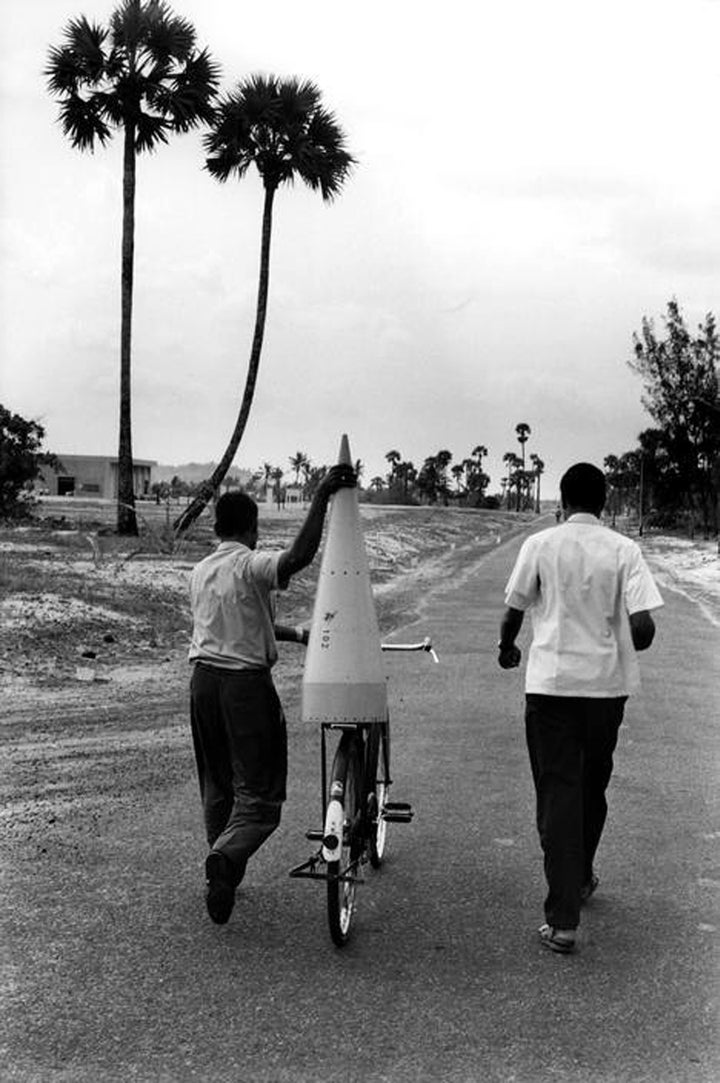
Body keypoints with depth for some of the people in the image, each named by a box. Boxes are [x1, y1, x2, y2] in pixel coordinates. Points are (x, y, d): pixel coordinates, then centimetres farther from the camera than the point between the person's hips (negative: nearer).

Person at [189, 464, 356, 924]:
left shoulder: (200, 571, 13)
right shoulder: (252, 565, -10)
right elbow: (299, 557, -30)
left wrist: (296, 634, 29)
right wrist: (321, 497, -29)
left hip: (204, 679, 7)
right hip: (247, 683, -7)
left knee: (217, 785, 18)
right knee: (259, 792, -2)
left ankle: (224, 871, 26)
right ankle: (227, 857, -25)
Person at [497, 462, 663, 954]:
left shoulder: (541, 544, -4)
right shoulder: (624, 550, -3)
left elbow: (513, 611, 4)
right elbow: (643, 628, -10)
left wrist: (507, 649, 25)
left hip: (552, 684, -2)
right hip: (609, 684, 2)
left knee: (558, 793, 0)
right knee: (593, 787, 21)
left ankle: (563, 920, -5)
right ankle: (581, 877, 42)